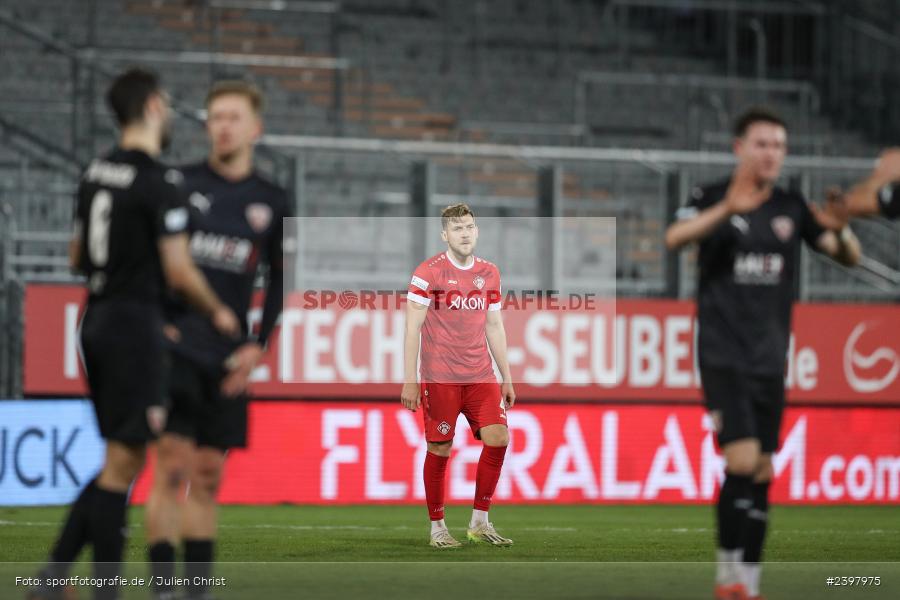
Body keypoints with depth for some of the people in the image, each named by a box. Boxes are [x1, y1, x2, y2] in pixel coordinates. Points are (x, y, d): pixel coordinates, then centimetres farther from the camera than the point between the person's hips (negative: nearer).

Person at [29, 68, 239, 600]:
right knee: (124, 462, -3)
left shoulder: (96, 173, 11)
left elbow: (77, 257, 19)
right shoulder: (160, 182, -14)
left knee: (120, 460, 14)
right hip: (136, 325, -8)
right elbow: (179, 270, -15)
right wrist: (217, 313, 1)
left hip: (97, 320, 8)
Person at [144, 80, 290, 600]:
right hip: (175, 345, -3)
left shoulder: (272, 202, 8)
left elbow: (278, 279, 17)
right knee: (173, 468, -12)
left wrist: (258, 345, 6)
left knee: (209, 479, 7)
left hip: (226, 361, 3)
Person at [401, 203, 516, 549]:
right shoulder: (428, 272, -7)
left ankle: (479, 522, 6)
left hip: (481, 376, 5)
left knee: (498, 438, -6)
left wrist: (506, 378, 15)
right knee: (440, 450, 0)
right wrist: (410, 381, -12)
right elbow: (413, 328, -8)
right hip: (439, 377, -5)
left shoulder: (489, 273, 10)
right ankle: (437, 529, 11)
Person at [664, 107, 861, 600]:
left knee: (762, 473, 5)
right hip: (723, 354, -4)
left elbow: (849, 258, 6)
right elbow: (674, 238, -23)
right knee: (742, 460, -17)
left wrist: (839, 230, -17)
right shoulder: (711, 199, -4)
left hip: (770, 359, 4)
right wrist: (727, 209, -40)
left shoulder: (792, 208, 7)